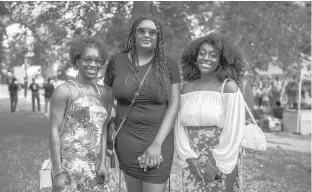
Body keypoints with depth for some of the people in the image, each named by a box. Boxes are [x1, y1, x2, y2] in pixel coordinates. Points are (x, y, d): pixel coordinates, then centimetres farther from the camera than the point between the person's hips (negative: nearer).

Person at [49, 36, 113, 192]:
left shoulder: (106, 93, 10)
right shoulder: (64, 91, -6)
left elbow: (103, 130, 11)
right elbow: (54, 132, -8)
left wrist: (102, 163, 3)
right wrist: (57, 172, -12)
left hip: (93, 167, 5)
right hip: (70, 166, -5)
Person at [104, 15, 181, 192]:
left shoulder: (169, 65, 1)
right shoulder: (117, 61, 3)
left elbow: (174, 105, -4)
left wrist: (157, 143, -12)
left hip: (158, 140, -1)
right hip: (126, 140, 1)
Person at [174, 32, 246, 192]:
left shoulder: (228, 87, -9)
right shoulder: (187, 88, 5)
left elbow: (233, 129, -13)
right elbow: (180, 126, 3)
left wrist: (217, 165, -12)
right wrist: (190, 158, -8)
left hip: (222, 164, -3)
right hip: (194, 165, 4)